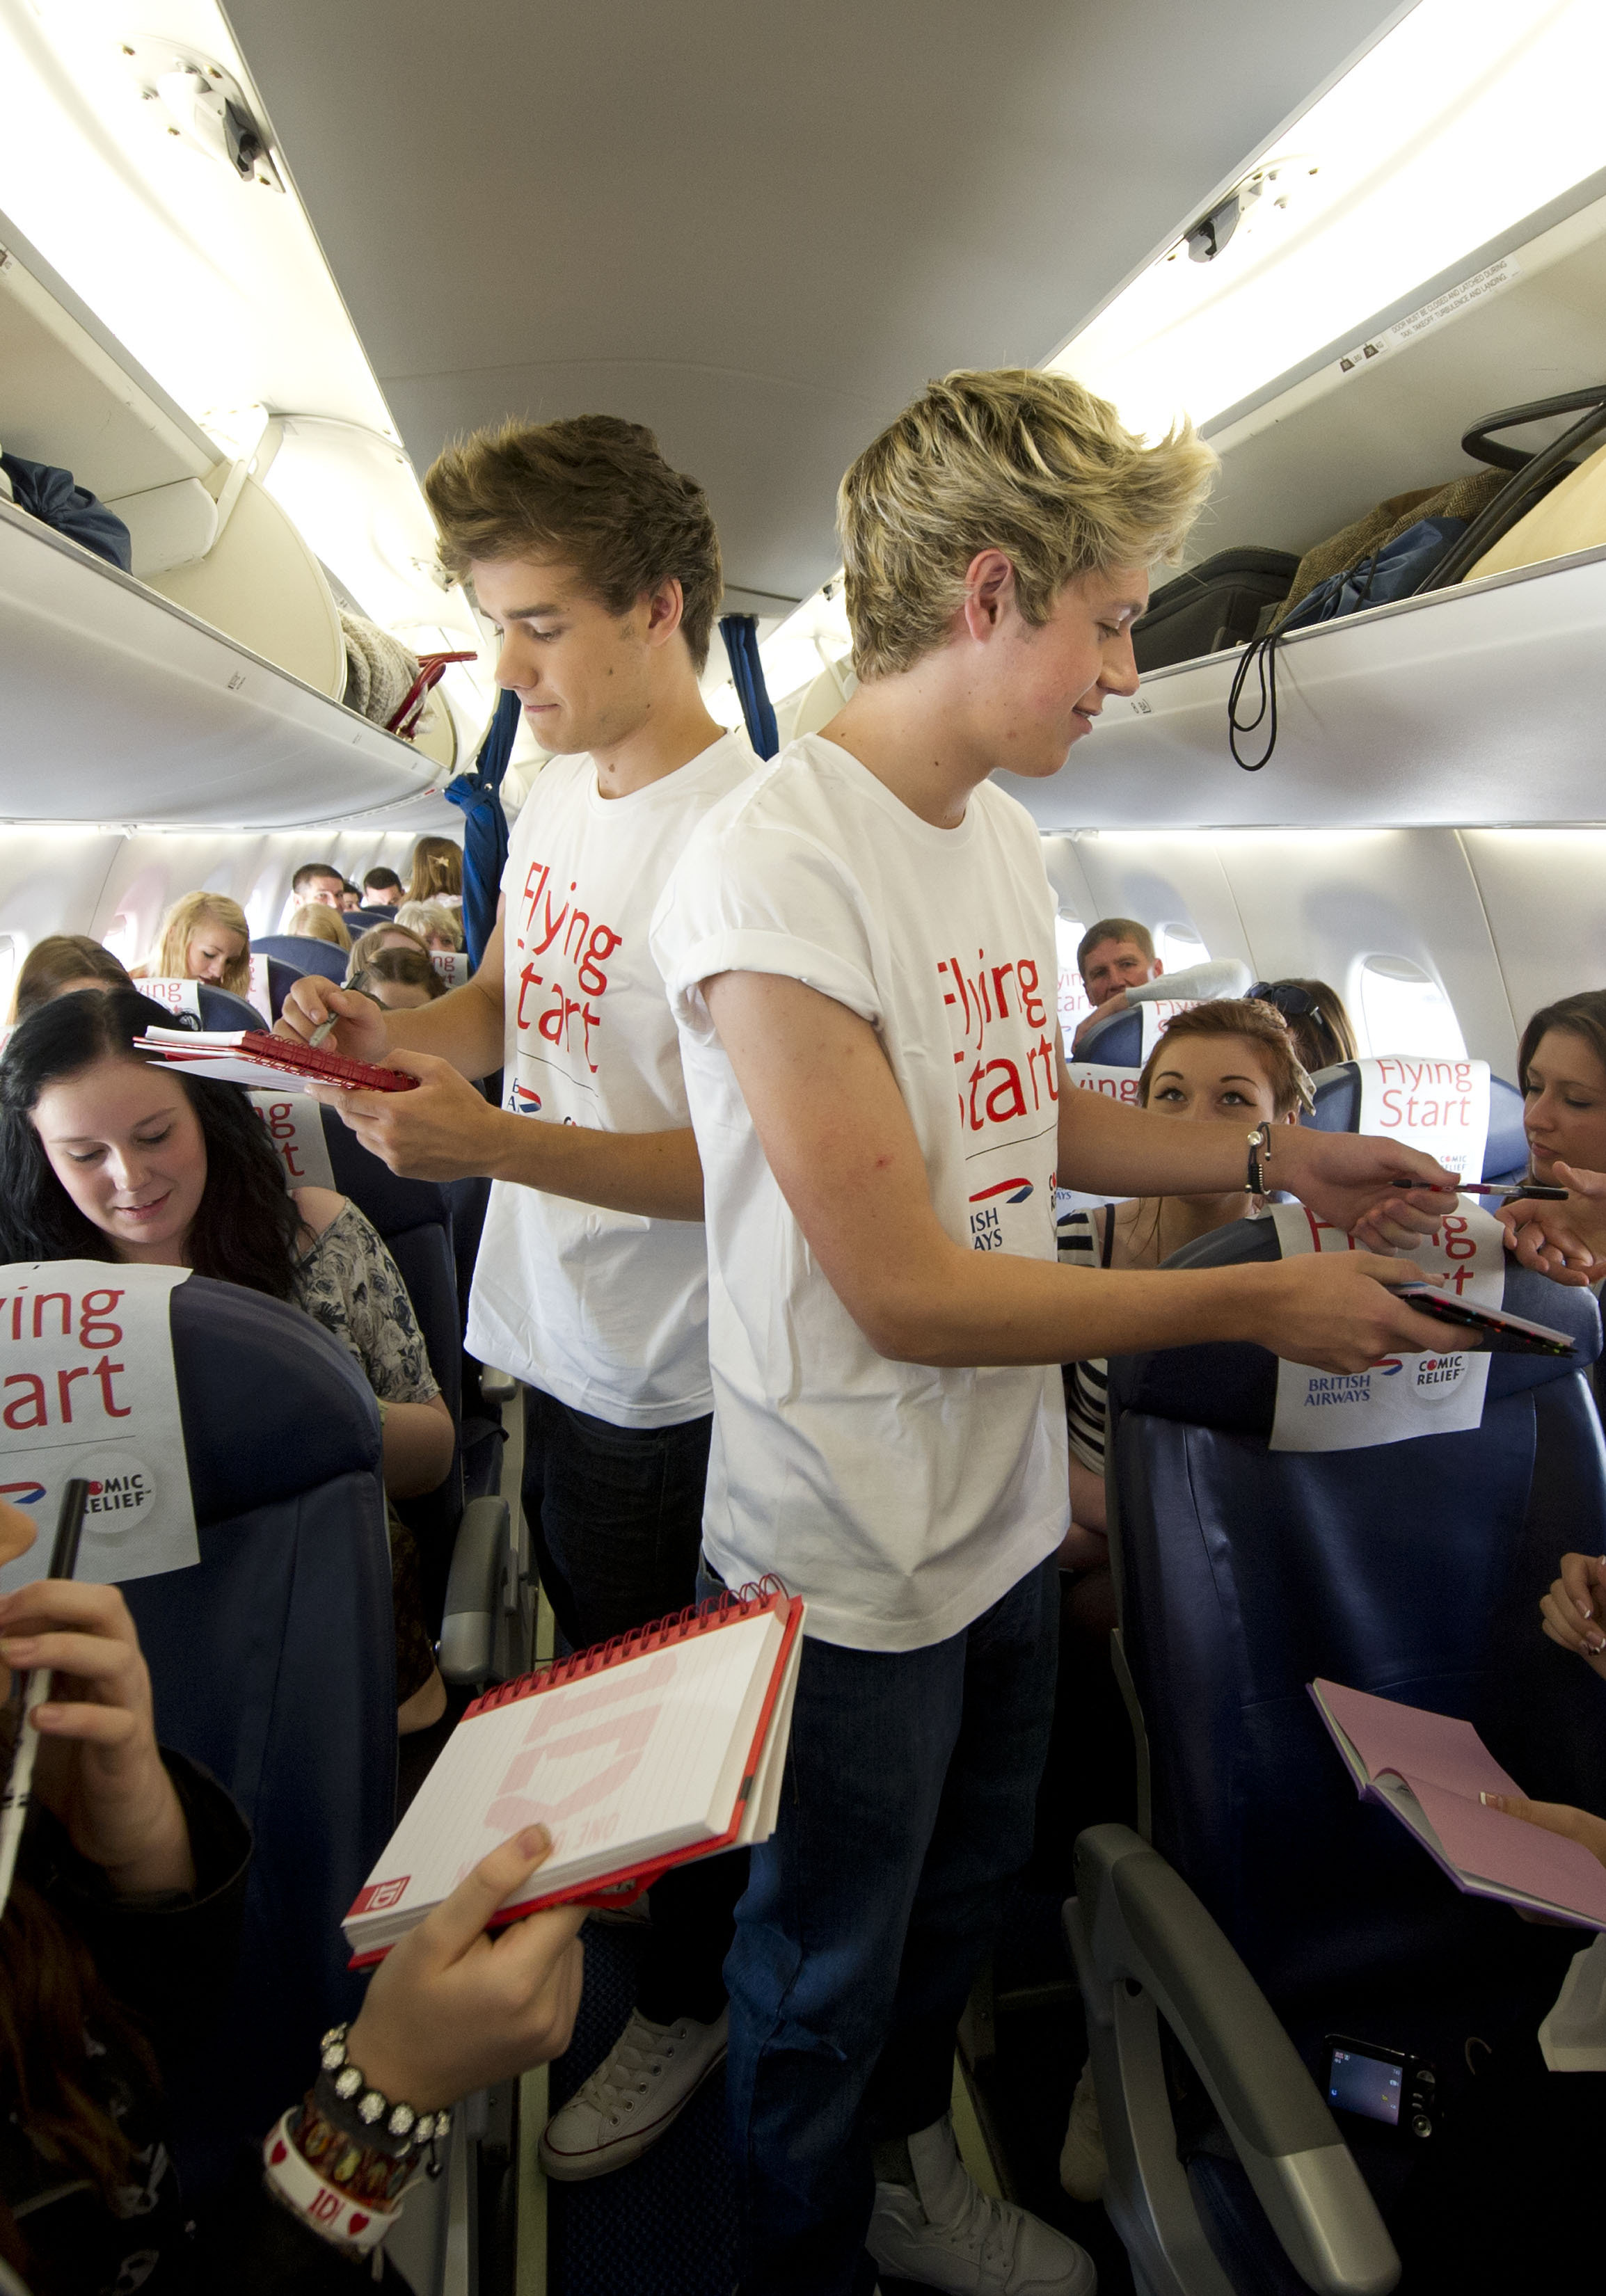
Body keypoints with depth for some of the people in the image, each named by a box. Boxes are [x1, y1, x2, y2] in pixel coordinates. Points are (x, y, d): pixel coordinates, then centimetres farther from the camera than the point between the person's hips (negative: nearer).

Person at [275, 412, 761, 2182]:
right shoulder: (559, 788, 3)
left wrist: (493, 1143, -32)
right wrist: (389, 1031, -7)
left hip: (660, 1380, -8)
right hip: (545, 1330, 8)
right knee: (588, 1667, 29)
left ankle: (686, 2002, 42)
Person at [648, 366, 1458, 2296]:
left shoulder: (1003, 830, 2)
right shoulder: (776, 869, -25)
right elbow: (909, 1291, -26)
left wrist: (1272, 1158, 3)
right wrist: (1258, 1304, -17)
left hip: (1006, 1513, 8)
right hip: (853, 1561, -8)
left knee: (960, 1903, 30)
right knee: (826, 1976, 19)